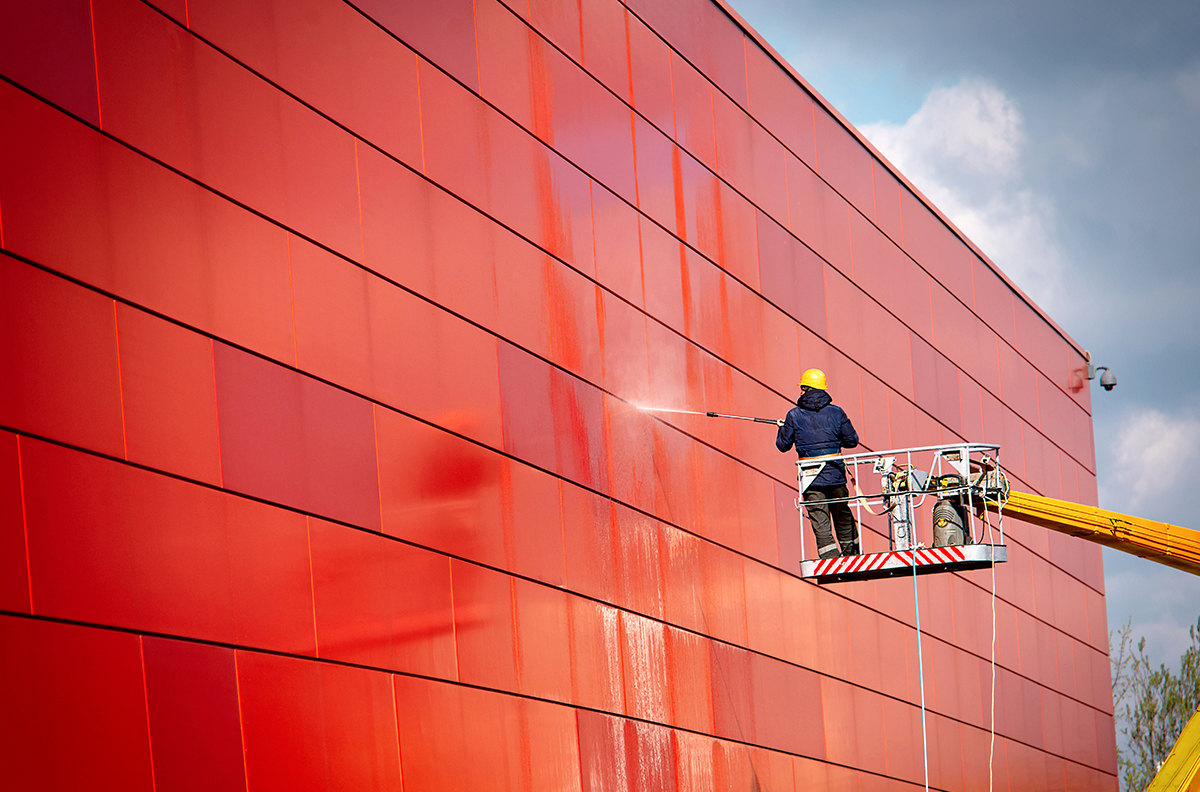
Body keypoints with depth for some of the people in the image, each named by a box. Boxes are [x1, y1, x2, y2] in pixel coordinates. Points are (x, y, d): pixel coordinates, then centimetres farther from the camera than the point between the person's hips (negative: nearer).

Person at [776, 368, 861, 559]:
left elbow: (783, 445, 4)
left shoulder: (794, 415, -4)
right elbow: (852, 440, 4)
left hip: (810, 477, -2)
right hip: (835, 475, 2)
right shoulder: (836, 412, -1)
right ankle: (852, 556, 26)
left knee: (821, 525, -1)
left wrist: (782, 429, 25)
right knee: (843, 517, 18)